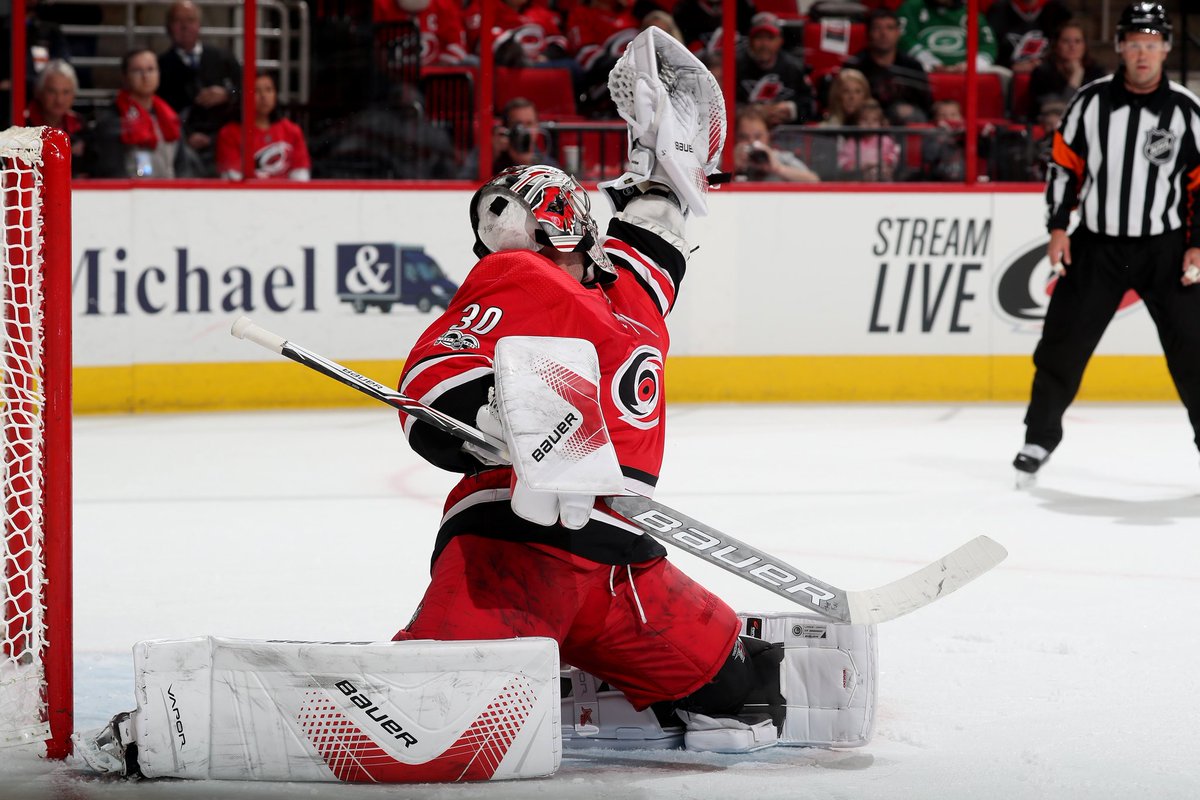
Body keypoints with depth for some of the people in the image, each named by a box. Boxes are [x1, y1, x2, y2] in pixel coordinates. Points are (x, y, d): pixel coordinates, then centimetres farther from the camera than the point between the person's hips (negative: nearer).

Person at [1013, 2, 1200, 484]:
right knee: (1063, 343, 0)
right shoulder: (1091, 101, -2)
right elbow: (1065, 164, 6)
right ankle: (1039, 439, 14)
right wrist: (1058, 228, -1)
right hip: (1096, 244, 1)